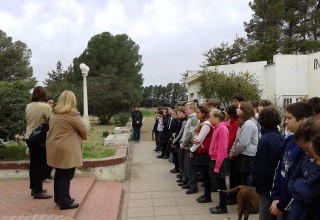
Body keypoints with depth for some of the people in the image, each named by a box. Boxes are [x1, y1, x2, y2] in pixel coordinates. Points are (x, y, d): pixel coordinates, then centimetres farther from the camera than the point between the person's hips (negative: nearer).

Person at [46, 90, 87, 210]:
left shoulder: (54, 114, 9)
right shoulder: (72, 114, -14)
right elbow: (84, 131, -7)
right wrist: (84, 137, 14)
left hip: (55, 148, 8)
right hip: (67, 150, -8)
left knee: (59, 174, 17)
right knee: (66, 176, 0)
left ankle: (58, 198, 28)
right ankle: (65, 202, 7)